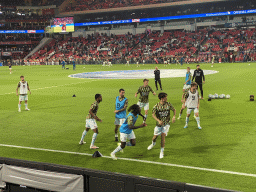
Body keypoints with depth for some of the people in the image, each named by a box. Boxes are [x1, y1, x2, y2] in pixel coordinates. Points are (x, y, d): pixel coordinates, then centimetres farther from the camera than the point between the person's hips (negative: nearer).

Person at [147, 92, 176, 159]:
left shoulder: (168, 104, -7)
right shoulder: (156, 106, -13)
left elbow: (174, 110, 7)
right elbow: (153, 114, -13)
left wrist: (174, 117, -11)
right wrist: (158, 120, -29)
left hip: (166, 123, 0)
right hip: (159, 124, 0)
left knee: (163, 135, -15)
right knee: (155, 137, 9)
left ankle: (162, 151, -1)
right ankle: (153, 144, 47)